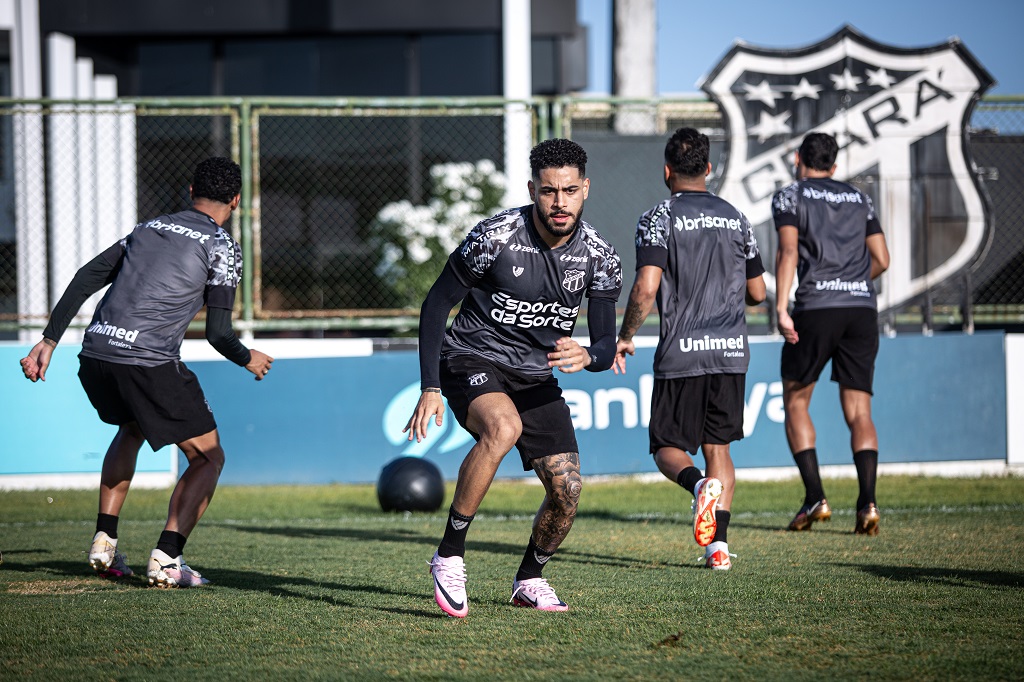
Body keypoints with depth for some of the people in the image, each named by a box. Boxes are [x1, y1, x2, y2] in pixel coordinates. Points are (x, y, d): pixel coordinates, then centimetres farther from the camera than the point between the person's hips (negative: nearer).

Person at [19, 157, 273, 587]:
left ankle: (103, 543, 26)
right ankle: (166, 559, -7)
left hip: (94, 355, 6)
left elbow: (86, 278, 14)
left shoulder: (148, 229, 21)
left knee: (131, 431, 35)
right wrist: (248, 360, 17)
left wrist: (50, 339, 14)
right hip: (149, 363, -6)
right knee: (208, 458, 9)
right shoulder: (223, 248, 3)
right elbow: (217, 333, -3)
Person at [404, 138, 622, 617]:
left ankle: (529, 580, 24)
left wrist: (589, 356, -30)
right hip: (472, 361, -5)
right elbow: (435, 304, -10)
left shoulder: (599, 257, -7)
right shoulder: (494, 237, -19)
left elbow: (606, 343, -4)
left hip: (538, 379, 5)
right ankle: (449, 556, -27)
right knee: (502, 427, -37)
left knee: (567, 491, -6)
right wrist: (430, 388, -15)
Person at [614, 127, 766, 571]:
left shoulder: (658, 219, -4)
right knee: (718, 446, 12)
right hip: (731, 351, 4)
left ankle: (699, 484, -28)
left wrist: (625, 337, -1)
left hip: (681, 354, -4)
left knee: (668, 449, 5)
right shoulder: (735, 219, 11)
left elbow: (646, 288, -15)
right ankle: (718, 543, 1)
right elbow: (757, 293, 15)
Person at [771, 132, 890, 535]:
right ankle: (867, 501, -15)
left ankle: (815, 498, -1)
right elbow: (882, 260, 18)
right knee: (858, 412, 3)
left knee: (795, 401, 11)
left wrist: (781, 309, -13)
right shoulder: (859, 199, 20)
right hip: (863, 309, 3)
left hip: (816, 308, -3)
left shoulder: (790, 196, 7)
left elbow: (788, 251, -9)